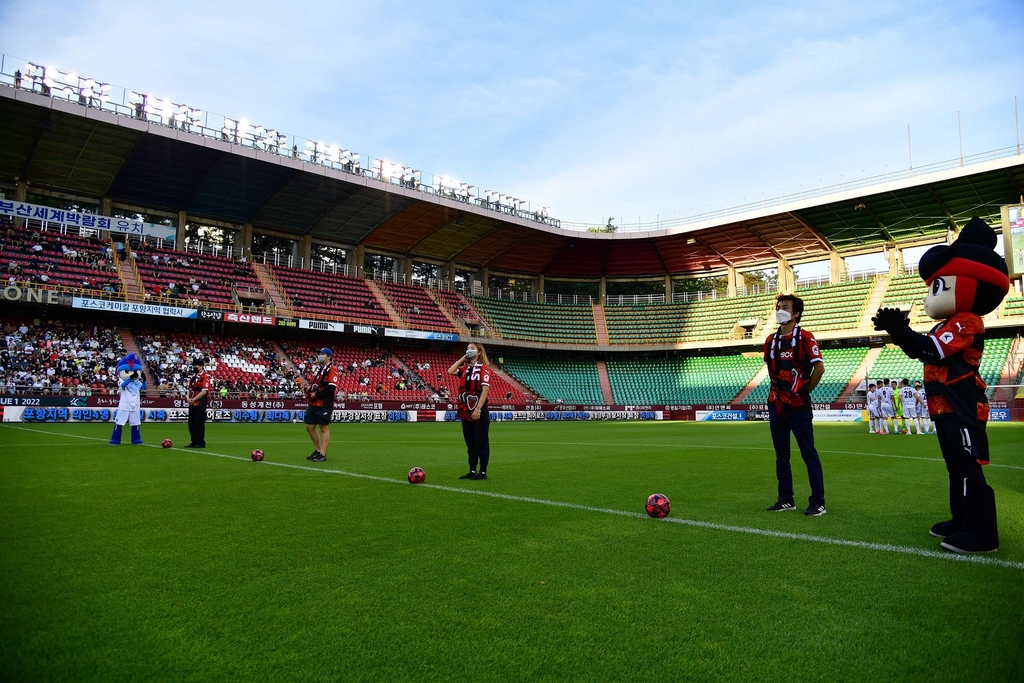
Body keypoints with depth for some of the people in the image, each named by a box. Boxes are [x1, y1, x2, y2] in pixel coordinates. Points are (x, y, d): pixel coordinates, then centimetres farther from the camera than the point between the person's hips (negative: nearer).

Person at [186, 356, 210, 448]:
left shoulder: (205, 377, -9)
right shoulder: (193, 377, 18)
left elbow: (204, 391, -18)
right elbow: (190, 390, 21)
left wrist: (194, 399, -17)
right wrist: (188, 398, 1)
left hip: (200, 404, -9)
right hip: (192, 404, 9)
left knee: (199, 423, -5)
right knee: (191, 424, 11)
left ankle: (201, 443, 1)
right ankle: (194, 442, 20)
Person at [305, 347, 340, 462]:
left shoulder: (332, 370, -10)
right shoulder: (318, 369, 18)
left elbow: (331, 388, -20)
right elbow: (312, 383, 23)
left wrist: (316, 395, -15)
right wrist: (309, 392, 2)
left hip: (324, 404, -9)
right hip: (313, 404, 9)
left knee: (324, 428, -4)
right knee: (309, 427, 13)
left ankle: (322, 454, 1)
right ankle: (317, 450, 26)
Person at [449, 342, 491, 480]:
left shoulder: (484, 368, -8)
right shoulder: (465, 368, 13)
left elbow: (485, 389, -15)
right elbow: (450, 371, 1)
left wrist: (478, 409, -21)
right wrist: (463, 358, 5)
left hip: (479, 412, -7)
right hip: (466, 411, 7)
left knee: (481, 443, 1)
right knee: (470, 443, 12)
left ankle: (483, 472, 7)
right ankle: (472, 470, 20)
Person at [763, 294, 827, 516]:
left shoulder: (805, 337, -8)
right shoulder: (771, 340, 10)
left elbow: (819, 368, -11)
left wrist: (804, 391, -4)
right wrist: (778, 391, 11)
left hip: (798, 405, -6)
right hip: (776, 404, 7)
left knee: (809, 454, -2)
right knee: (781, 454, 11)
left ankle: (818, 502, 4)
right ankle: (786, 499, 19)